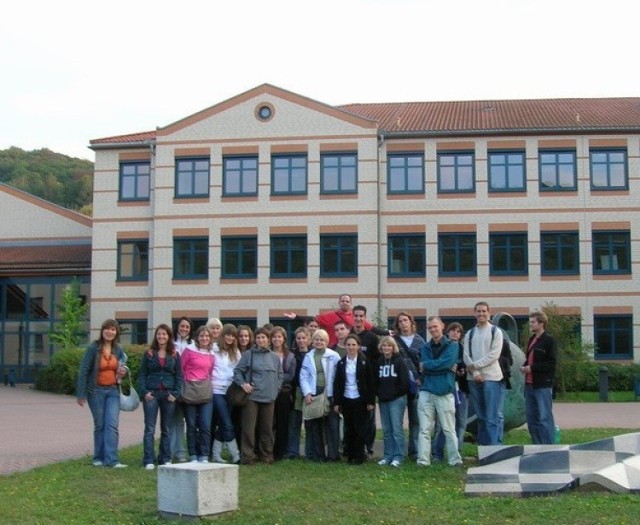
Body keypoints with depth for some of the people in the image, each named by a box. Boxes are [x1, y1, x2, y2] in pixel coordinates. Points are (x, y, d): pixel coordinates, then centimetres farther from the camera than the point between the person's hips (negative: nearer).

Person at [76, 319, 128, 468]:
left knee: (112, 425, -8)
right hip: (96, 391, -3)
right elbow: (83, 371, -8)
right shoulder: (93, 348, -9)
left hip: (113, 390, 3)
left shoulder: (118, 349, 4)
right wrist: (81, 394, -11)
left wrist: (122, 372, -1)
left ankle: (111, 459, -11)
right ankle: (99, 458, 18)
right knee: (99, 425, 6)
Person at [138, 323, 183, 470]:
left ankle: (165, 459, 15)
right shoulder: (149, 354, 5)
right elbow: (142, 374, 3)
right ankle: (148, 461, -4)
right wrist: (144, 392, -9)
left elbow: (179, 376, 5)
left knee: (166, 429, 8)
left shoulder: (175, 355, 7)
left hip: (168, 394, 2)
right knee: (149, 429, -4)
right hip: (151, 393, -1)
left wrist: (175, 393, -6)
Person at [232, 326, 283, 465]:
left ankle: (267, 455, 18)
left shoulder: (274, 357, 11)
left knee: (267, 428, 8)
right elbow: (238, 371, 2)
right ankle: (247, 457, 1)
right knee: (249, 428, -4)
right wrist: (243, 383, -12)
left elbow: (279, 374, 18)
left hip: (269, 397, 3)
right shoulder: (248, 354, 1)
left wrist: (276, 388, 6)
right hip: (252, 396, -3)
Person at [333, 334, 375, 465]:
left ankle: (359, 456, 5)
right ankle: (350, 455, 12)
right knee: (349, 429, 5)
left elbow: (370, 382, -1)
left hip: (360, 400, -2)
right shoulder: (341, 363, 6)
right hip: (346, 400, 2)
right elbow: (337, 383, 6)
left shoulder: (364, 362, -1)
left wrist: (371, 401, -6)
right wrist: (336, 402, 1)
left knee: (359, 429, -1)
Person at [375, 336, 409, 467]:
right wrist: (379, 393, 2)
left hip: (397, 399, -5)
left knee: (397, 428, -7)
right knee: (386, 430, 8)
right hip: (383, 400, 5)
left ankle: (398, 457, -5)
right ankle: (387, 456, 13)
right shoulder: (379, 362, 12)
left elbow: (404, 381, -9)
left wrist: (394, 393, -8)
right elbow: (375, 380, 14)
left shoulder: (400, 361, -3)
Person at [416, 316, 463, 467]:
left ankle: (455, 460, 3)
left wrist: (426, 365, -1)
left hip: (445, 393, -3)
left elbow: (446, 362, -12)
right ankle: (423, 460, 0)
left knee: (449, 429, 0)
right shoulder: (426, 347, 15)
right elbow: (423, 367, 1)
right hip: (426, 392, 3)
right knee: (425, 429, 0)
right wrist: (443, 367, -8)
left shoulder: (452, 345, 4)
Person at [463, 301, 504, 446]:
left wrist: (475, 365, -11)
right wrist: (475, 373, -10)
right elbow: (466, 355, 4)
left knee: (493, 417, -9)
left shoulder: (496, 332, 1)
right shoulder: (470, 334, 13)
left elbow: (494, 355, -9)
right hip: (474, 379, 4)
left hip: (492, 378, -4)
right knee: (481, 416, 9)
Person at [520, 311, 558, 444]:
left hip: (543, 385, -8)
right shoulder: (532, 339, 17)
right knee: (531, 417, 11)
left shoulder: (549, 341, -7)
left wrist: (532, 368, -16)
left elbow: (551, 363, -13)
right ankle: (537, 445, 19)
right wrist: (524, 366, 5)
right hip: (529, 384, 8)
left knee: (545, 417, -5)